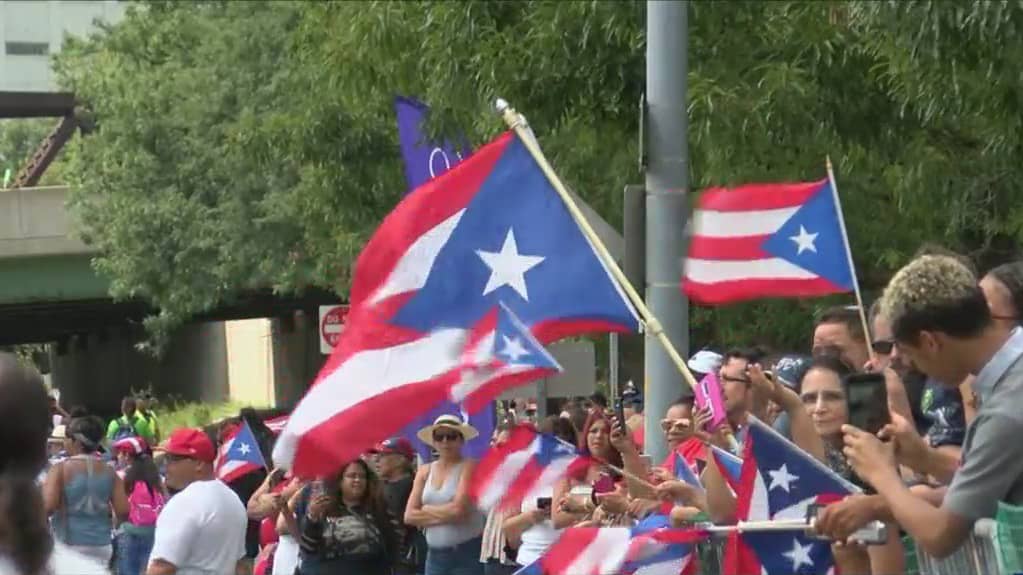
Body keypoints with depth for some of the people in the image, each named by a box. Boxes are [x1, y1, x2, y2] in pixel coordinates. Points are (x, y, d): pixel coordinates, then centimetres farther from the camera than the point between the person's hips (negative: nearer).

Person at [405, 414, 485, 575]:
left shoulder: (469, 467, -5)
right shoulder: (425, 471, 10)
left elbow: (458, 509, -18)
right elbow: (409, 515, 2)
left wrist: (426, 510, -2)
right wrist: (446, 515, -7)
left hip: (467, 554, -5)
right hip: (435, 554, 6)